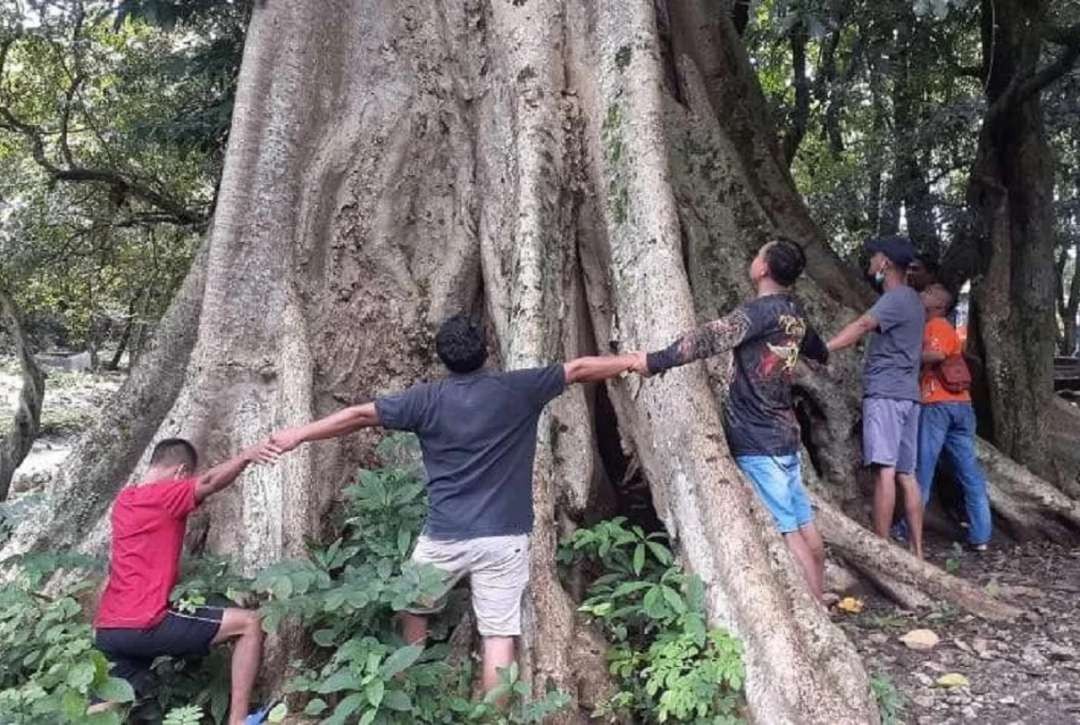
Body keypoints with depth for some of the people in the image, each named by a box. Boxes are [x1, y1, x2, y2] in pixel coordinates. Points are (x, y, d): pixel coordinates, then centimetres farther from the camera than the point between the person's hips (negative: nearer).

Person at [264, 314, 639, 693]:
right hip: (503, 537, -1)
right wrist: (633, 360, 15)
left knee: (414, 610, 24)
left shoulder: (426, 399, -2)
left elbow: (359, 415, 2)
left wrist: (298, 434, 12)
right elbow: (580, 369, 3)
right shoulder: (517, 388, -3)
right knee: (499, 635, 3)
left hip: (444, 536, 1)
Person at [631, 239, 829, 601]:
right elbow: (819, 352, 31)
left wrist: (656, 361, -31)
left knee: (787, 530, -3)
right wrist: (823, 354, 55)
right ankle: (819, 601, 24)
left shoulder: (762, 310, -15)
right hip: (784, 435, 8)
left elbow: (710, 338, -30)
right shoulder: (794, 314, 11)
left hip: (758, 441, -8)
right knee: (804, 524, 14)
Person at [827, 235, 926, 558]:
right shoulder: (912, 300, 22)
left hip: (885, 394, -10)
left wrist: (821, 350, -37)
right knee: (906, 474, 8)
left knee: (885, 470, -12)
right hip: (908, 395, 10)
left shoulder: (896, 298, -9)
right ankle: (917, 551, 10)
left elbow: (860, 327, -26)